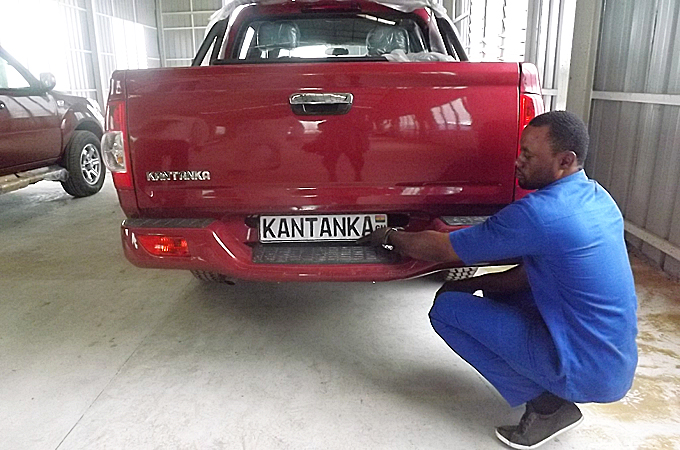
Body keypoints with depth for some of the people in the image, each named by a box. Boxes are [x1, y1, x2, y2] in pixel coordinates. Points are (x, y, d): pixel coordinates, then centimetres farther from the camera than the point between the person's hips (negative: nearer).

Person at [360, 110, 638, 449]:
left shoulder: (540, 212, -24)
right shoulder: (597, 197, 4)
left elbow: (442, 249, -14)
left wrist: (390, 237, 1)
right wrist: (472, 285, 5)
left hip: (589, 373, -9)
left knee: (446, 307, -8)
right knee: (497, 290, 20)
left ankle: (546, 402, -2)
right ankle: (556, 391, 14)